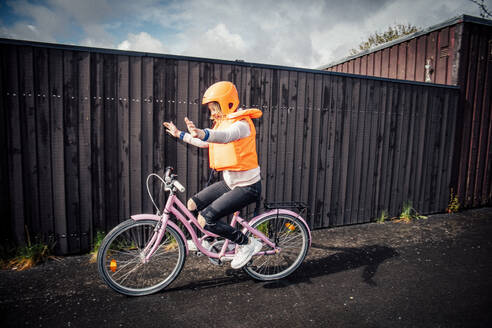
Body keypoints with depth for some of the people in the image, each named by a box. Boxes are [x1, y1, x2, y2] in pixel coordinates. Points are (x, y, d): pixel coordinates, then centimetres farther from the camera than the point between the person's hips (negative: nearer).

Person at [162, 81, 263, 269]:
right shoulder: (223, 122, 11)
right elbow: (205, 142, 23)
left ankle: (247, 243, 2)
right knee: (193, 204, 8)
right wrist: (179, 134, 25)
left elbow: (225, 136, -40)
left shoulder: (241, 123, -17)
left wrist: (202, 133, -59)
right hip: (229, 182, 9)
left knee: (205, 219, -16)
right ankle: (223, 240, 22)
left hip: (247, 187, -9)